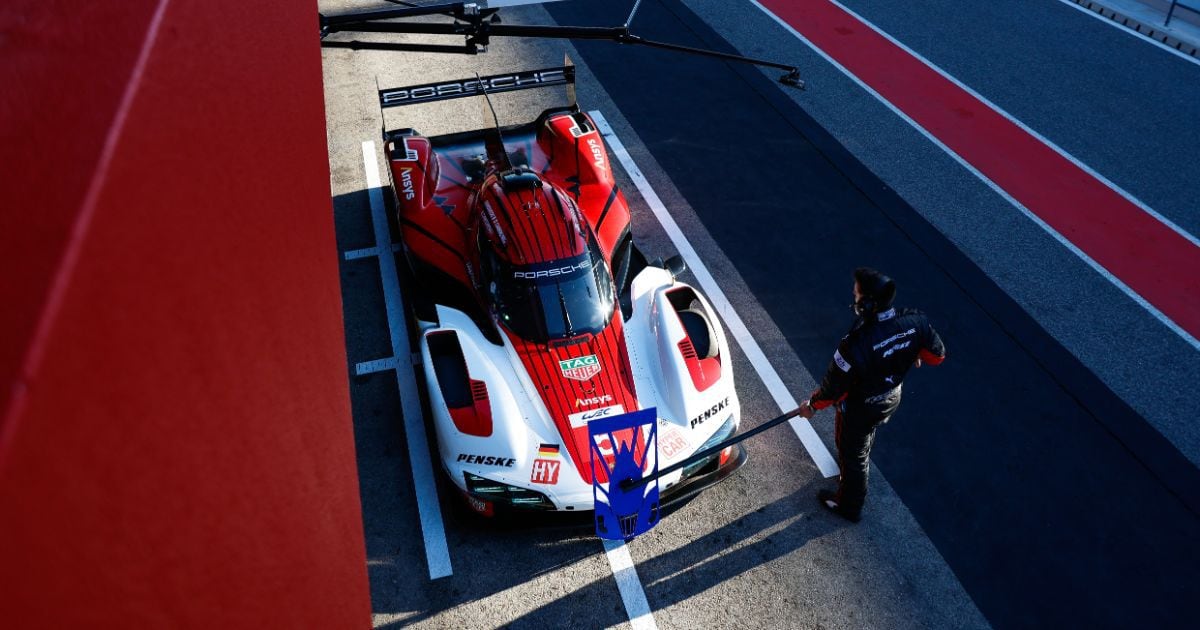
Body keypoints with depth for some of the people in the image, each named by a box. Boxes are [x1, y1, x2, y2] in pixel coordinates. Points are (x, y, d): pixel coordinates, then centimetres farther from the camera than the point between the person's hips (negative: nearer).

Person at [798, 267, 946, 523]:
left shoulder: (857, 344, -42)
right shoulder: (916, 322, -24)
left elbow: (834, 386, -27)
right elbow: (937, 355, -5)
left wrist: (812, 405, -7)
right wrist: (914, 355, 17)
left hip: (859, 410, -6)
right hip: (891, 400, 6)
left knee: (853, 455, 21)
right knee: (866, 439, 35)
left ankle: (849, 506, 47)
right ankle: (854, 472, 65)